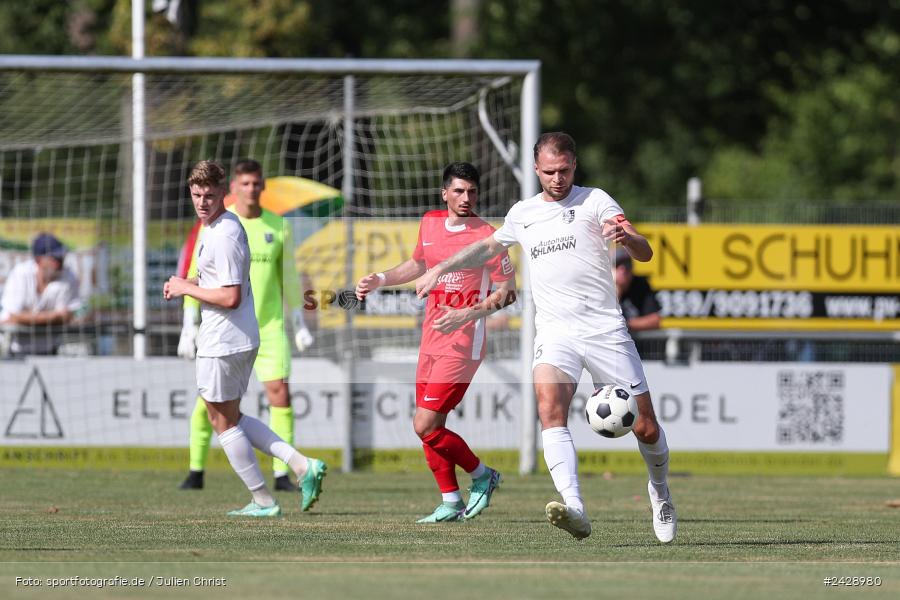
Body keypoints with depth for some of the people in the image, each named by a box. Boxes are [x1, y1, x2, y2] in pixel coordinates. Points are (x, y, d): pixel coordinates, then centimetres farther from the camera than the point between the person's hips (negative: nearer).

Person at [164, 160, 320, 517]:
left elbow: (231, 298, -25)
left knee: (224, 423, 3)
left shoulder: (223, 237, -21)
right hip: (243, 339, 10)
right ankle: (300, 464, 8)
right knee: (232, 419, 19)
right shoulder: (229, 224, 11)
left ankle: (263, 501, 7)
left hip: (223, 342, -10)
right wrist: (188, 284, 11)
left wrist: (187, 288, -12)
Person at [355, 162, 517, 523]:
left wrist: (467, 314, -20)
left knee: (425, 425, -11)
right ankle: (451, 504, 16)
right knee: (428, 427, 6)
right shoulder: (430, 223, 9)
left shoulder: (486, 237, -11)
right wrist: (379, 280, 15)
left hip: (462, 343, -7)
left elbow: (508, 292, -8)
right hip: (431, 342, 7)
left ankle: (482, 476, 8)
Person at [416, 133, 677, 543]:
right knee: (550, 405, -27)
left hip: (606, 330, -2)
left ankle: (659, 490, 34)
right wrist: (439, 270, 31)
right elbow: (487, 247, 37)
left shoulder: (594, 201, 3)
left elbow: (644, 253, -7)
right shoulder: (522, 214, 16)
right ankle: (575, 510, -43)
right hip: (555, 334, 2)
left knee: (645, 427, 0)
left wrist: (626, 238, -29)